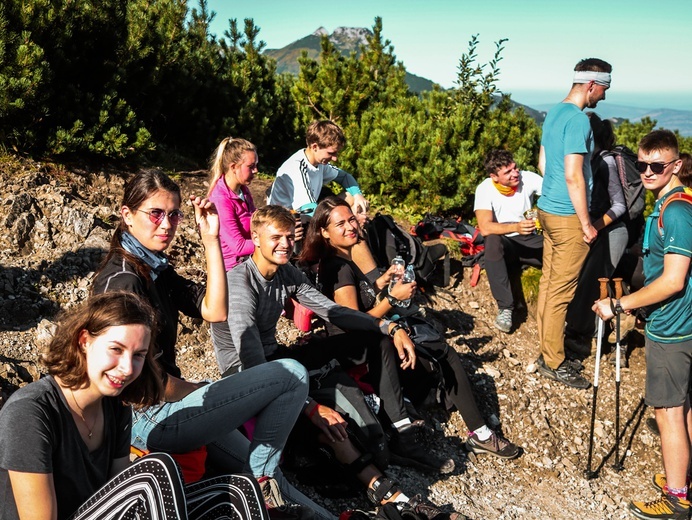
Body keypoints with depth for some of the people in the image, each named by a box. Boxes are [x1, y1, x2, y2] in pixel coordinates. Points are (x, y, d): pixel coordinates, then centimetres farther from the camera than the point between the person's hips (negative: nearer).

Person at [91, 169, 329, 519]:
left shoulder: (156, 269, 11)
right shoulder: (122, 280, -18)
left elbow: (214, 311, 2)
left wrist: (211, 240, -2)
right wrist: (202, 393, -7)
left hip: (167, 402, 9)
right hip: (150, 419, -9)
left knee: (265, 476, 14)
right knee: (292, 375, -9)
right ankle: (264, 480, 4)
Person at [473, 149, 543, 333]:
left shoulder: (528, 179, -9)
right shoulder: (485, 189, -15)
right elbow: (485, 228, -27)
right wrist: (515, 227, -41)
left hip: (530, 242, 2)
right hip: (504, 244, -2)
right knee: (492, 241, -37)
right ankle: (505, 308, -32)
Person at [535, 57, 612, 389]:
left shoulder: (554, 112, 11)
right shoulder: (578, 119, -18)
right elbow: (573, 176, -22)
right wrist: (586, 223, -16)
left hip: (547, 209, 10)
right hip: (568, 216, -10)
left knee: (548, 282, 15)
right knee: (561, 291, -1)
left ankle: (547, 346, 27)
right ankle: (553, 362, 8)